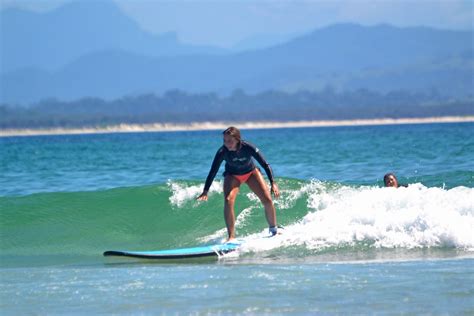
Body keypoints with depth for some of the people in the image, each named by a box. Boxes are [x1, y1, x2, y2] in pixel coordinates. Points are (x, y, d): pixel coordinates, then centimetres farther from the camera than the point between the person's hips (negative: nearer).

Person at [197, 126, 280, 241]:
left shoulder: (248, 148, -32)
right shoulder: (222, 152, -31)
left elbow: (265, 165, -25)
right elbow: (213, 171, -27)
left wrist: (273, 183, -31)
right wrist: (205, 191, -35)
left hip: (251, 173, 0)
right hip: (232, 175, 0)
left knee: (267, 200, -8)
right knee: (228, 201, -25)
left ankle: (273, 230, 15)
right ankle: (231, 237, -21)